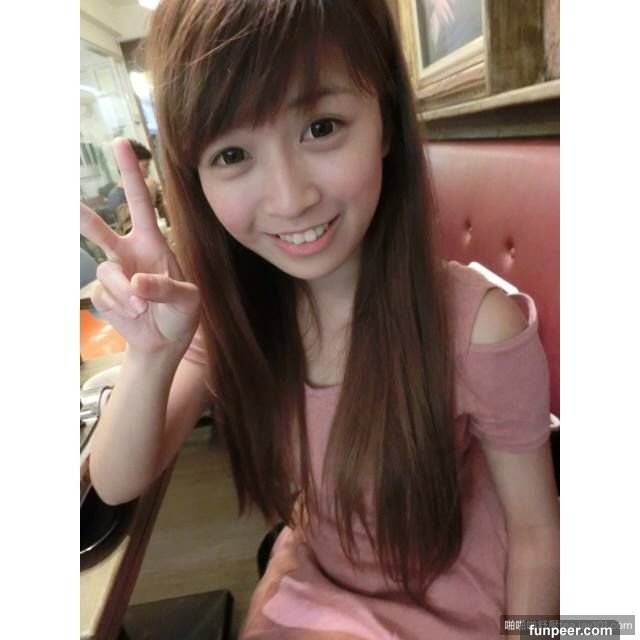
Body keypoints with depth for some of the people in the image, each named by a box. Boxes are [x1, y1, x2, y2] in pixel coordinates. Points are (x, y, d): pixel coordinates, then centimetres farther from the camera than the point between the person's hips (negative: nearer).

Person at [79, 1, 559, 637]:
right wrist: (151, 356, -33)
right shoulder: (232, 307, -16)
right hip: (311, 574, 3)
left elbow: (535, 532, -15)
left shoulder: (479, 326, -30)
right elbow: (117, 485, -16)